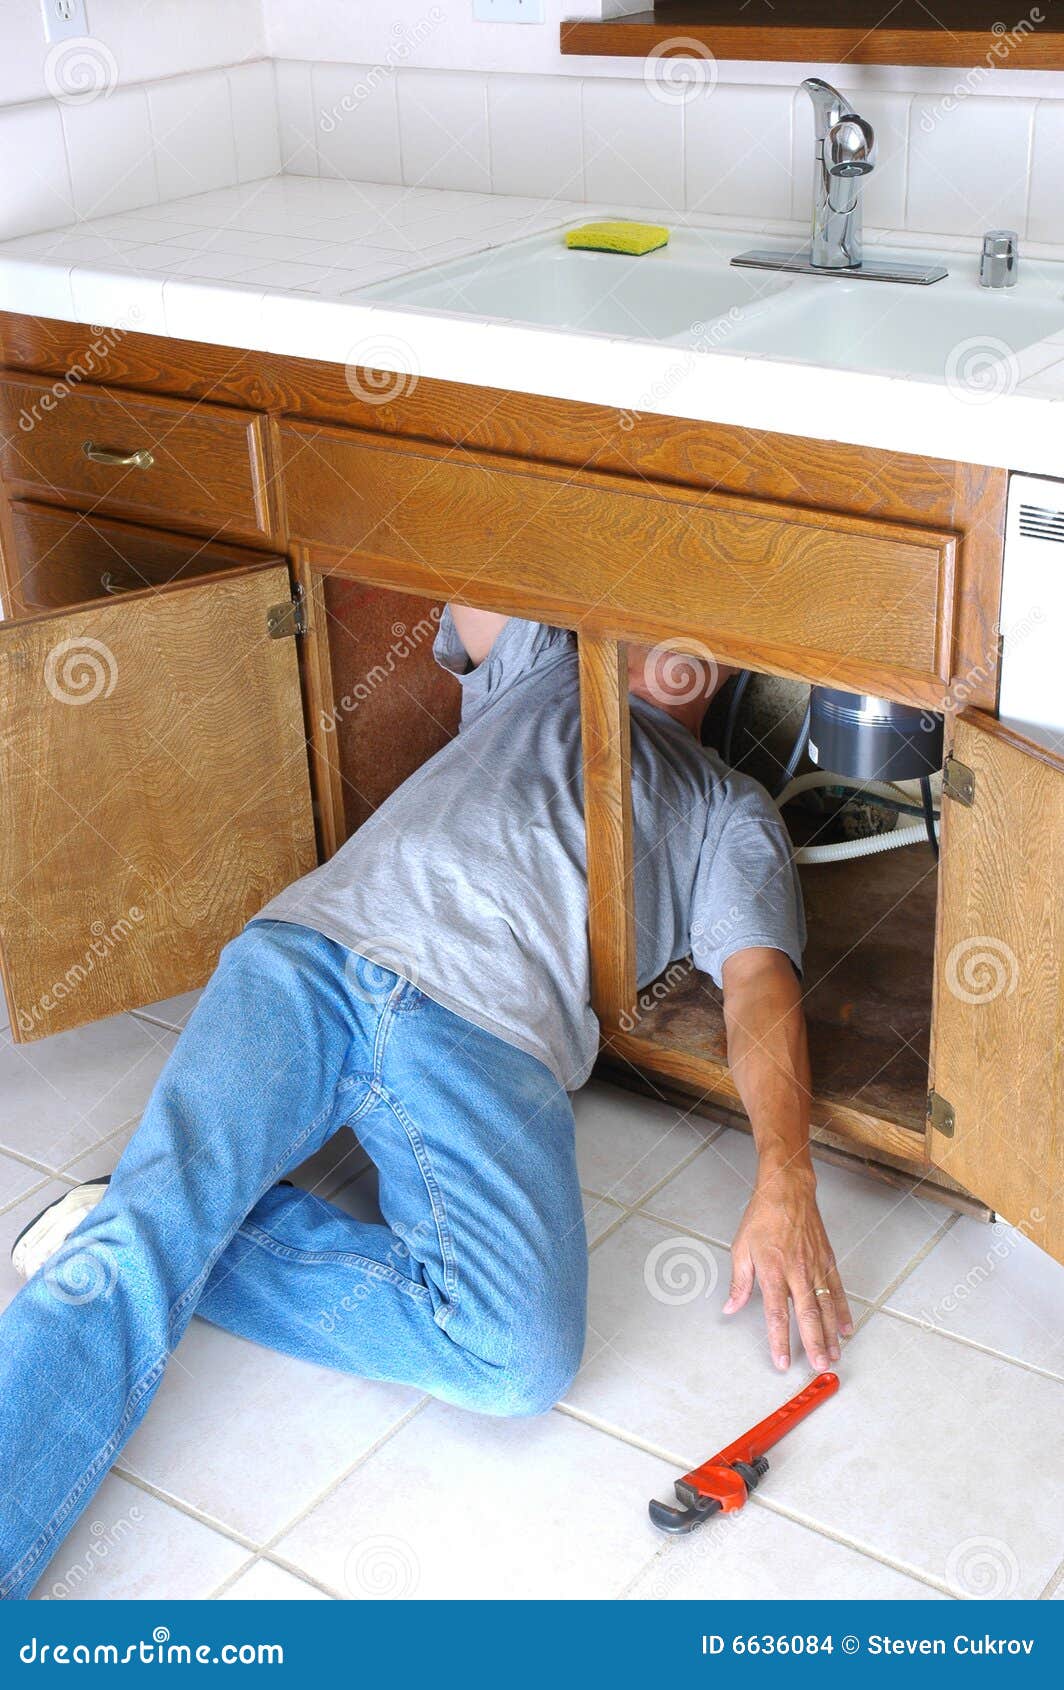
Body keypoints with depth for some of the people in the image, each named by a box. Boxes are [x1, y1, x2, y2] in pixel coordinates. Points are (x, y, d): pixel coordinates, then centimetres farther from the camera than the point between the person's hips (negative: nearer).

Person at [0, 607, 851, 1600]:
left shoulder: (731, 812, 27)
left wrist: (785, 1182, -7)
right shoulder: (541, 670, 37)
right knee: (150, 1228, -23)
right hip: (311, 955, 1)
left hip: (487, 1031, -1)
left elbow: (760, 979, 9)